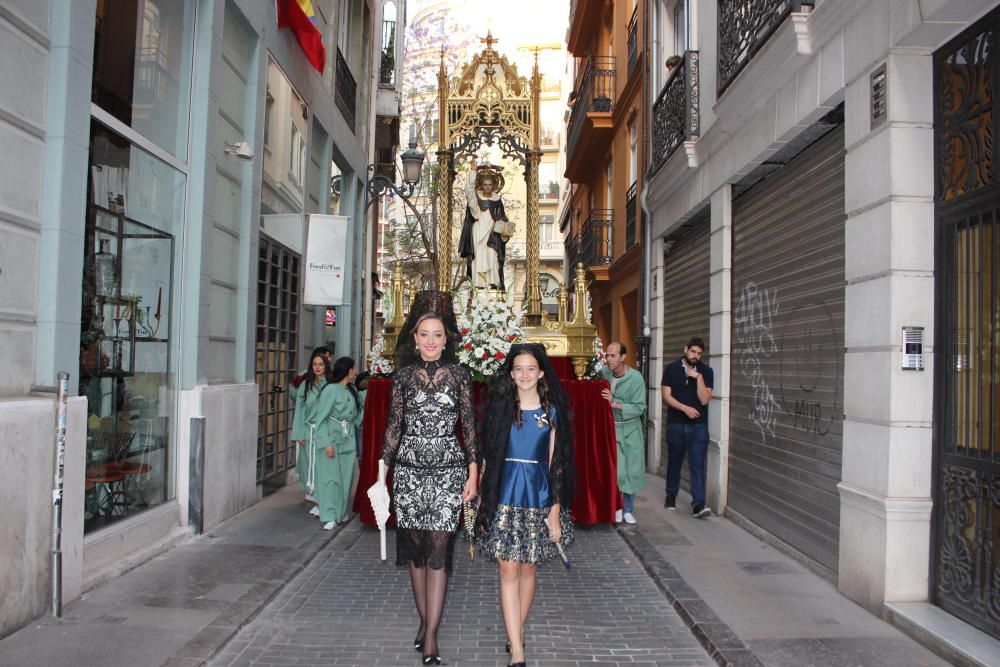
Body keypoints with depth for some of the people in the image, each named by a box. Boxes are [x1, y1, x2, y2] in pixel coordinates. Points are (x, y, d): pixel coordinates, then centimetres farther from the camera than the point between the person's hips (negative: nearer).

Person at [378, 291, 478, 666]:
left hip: (448, 469, -1)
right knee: (415, 547, 8)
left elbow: (468, 426, 4)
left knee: (438, 549, -5)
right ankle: (425, 622, 22)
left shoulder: (459, 375, 2)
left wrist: (472, 473, 0)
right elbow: (394, 425, 7)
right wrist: (382, 470, 3)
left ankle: (430, 636, 1)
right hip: (409, 468, 2)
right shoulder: (403, 376, 4)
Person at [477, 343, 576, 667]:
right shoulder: (500, 407, 2)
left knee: (528, 568, 11)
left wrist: (555, 511, -2)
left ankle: (516, 632, 31)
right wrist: (482, 498, 1)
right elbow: (488, 456, 4)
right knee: (508, 570, -3)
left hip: (538, 497, 1)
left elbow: (556, 464, 2)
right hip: (504, 497, -1)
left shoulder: (552, 412, 2)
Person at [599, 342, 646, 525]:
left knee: (631, 470, 6)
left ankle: (628, 509, 20)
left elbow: (639, 408, -16)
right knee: (615, 470, -6)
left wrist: (614, 404, -24)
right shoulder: (603, 372, -5)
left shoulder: (636, 378, -13)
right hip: (610, 428, 1)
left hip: (631, 429, -1)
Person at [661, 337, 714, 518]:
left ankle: (698, 504, -9)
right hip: (676, 424, 1)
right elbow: (666, 396, -5)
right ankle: (671, 496, 30)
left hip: (699, 425, 0)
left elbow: (704, 400, -8)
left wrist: (698, 377, -16)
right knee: (674, 461, 13)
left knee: (697, 464, -7)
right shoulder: (671, 369, 0)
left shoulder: (706, 371, 1)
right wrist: (685, 408, -17)